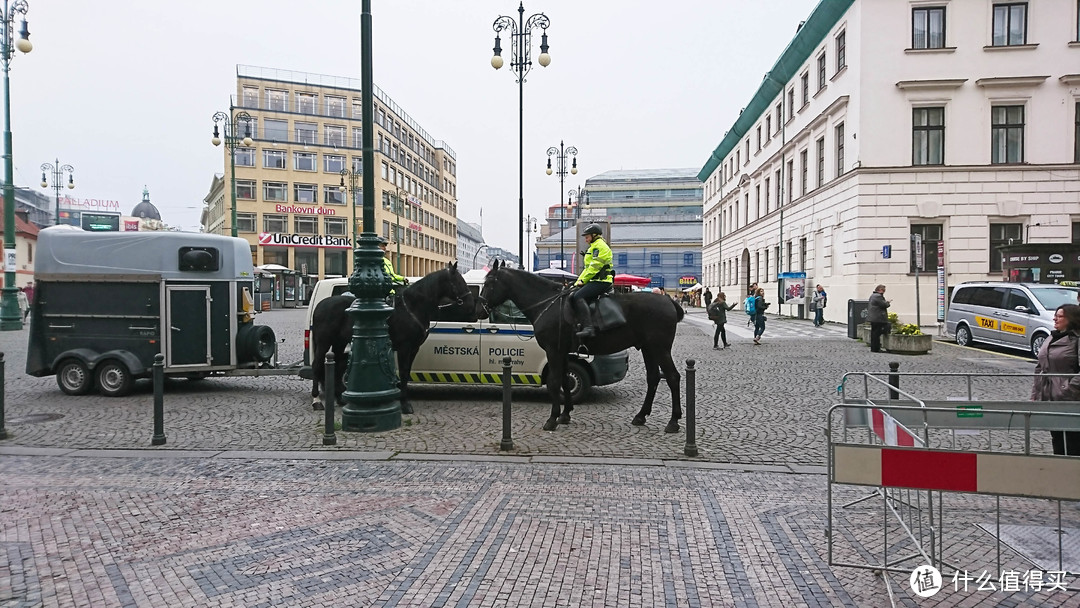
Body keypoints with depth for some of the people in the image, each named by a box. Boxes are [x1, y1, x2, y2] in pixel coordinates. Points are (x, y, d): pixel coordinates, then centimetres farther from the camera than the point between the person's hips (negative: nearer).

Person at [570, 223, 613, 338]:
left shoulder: (599, 245, -6)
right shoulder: (594, 247, 28)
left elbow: (594, 266, -16)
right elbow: (587, 268, 27)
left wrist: (583, 280, -12)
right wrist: (578, 281, 16)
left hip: (601, 281, -11)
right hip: (595, 281, 11)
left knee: (578, 297, -28)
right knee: (572, 297, 5)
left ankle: (588, 328, -39)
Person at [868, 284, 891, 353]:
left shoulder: (872, 295, 16)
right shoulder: (878, 296, -16)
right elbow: (884, 305, -16)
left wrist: (886, 302, 14)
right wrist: (887, 302, 4)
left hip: (872, 317, 10)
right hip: (878, 318, -10)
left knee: (873, 333, 13)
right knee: (877, 333, -6)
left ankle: (873, 348, 18)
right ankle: (875, 349, -4)